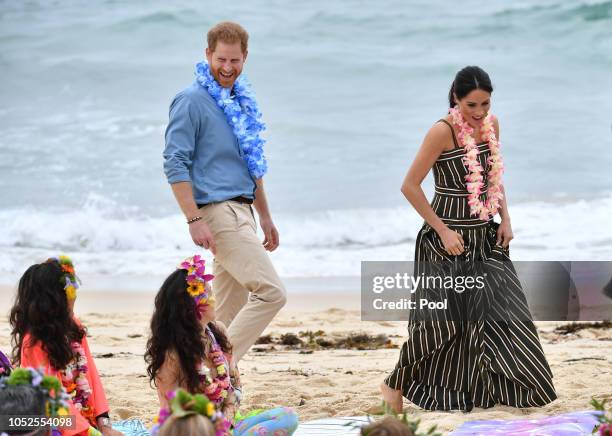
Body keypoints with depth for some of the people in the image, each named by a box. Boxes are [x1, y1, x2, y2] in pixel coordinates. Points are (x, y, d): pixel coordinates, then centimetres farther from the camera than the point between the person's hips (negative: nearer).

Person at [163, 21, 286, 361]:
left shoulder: (242, 100, 17)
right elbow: (175, 164, -14)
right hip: (217, 212, -9)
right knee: (272, 293, -17)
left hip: (242, 211, 9)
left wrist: (265, 217, 25)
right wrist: (194, 220, -20)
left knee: (231, 313, 9)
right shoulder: (192, 101, -9)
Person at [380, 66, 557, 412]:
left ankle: (514, 388, 18)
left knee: (501, 310, 6)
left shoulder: (491, 124, 3)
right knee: (442, 319, -1)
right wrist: (443, 231, -16)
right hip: (450, 239, -6)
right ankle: (396, 384, 16)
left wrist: (505, 219, 5)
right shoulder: (443, 131, -18)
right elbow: (410, 186, -16)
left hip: (485, 237, 6)